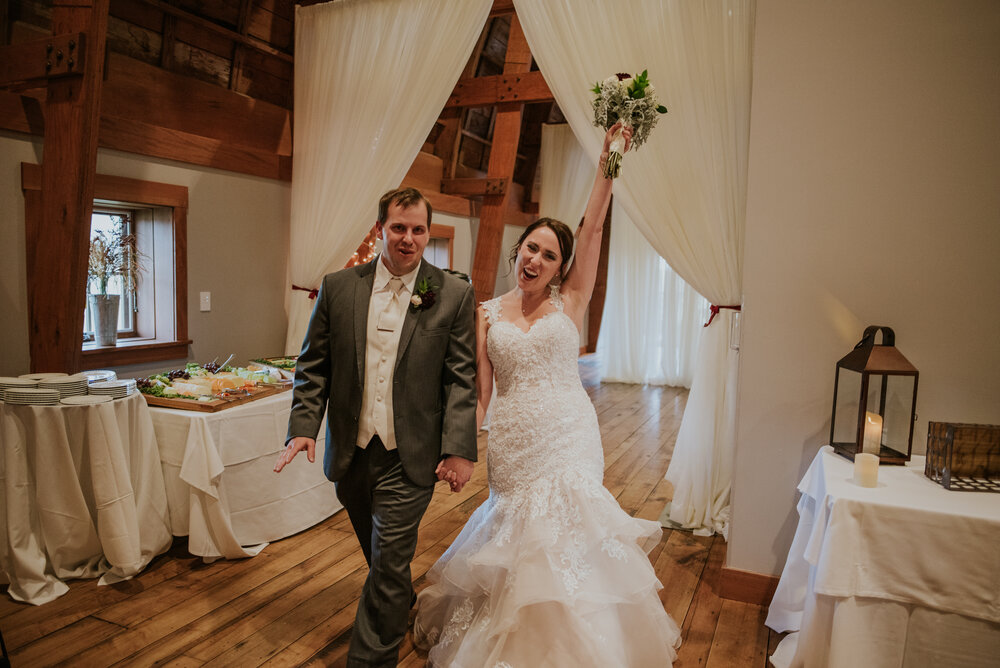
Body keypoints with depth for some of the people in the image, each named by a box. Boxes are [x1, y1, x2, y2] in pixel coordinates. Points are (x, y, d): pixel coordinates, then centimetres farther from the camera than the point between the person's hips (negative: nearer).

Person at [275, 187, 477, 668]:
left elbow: (461, 379, -6)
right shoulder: (337, 287, 1)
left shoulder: (454, 295, -5)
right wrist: (303, 426, -7)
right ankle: (402, 603, 52)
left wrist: (460, 448, -11)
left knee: (389, 563, 1)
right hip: (350, 453, 4)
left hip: (410, 458, -3)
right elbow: (314, 365, 4)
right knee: (378, 554, 23)